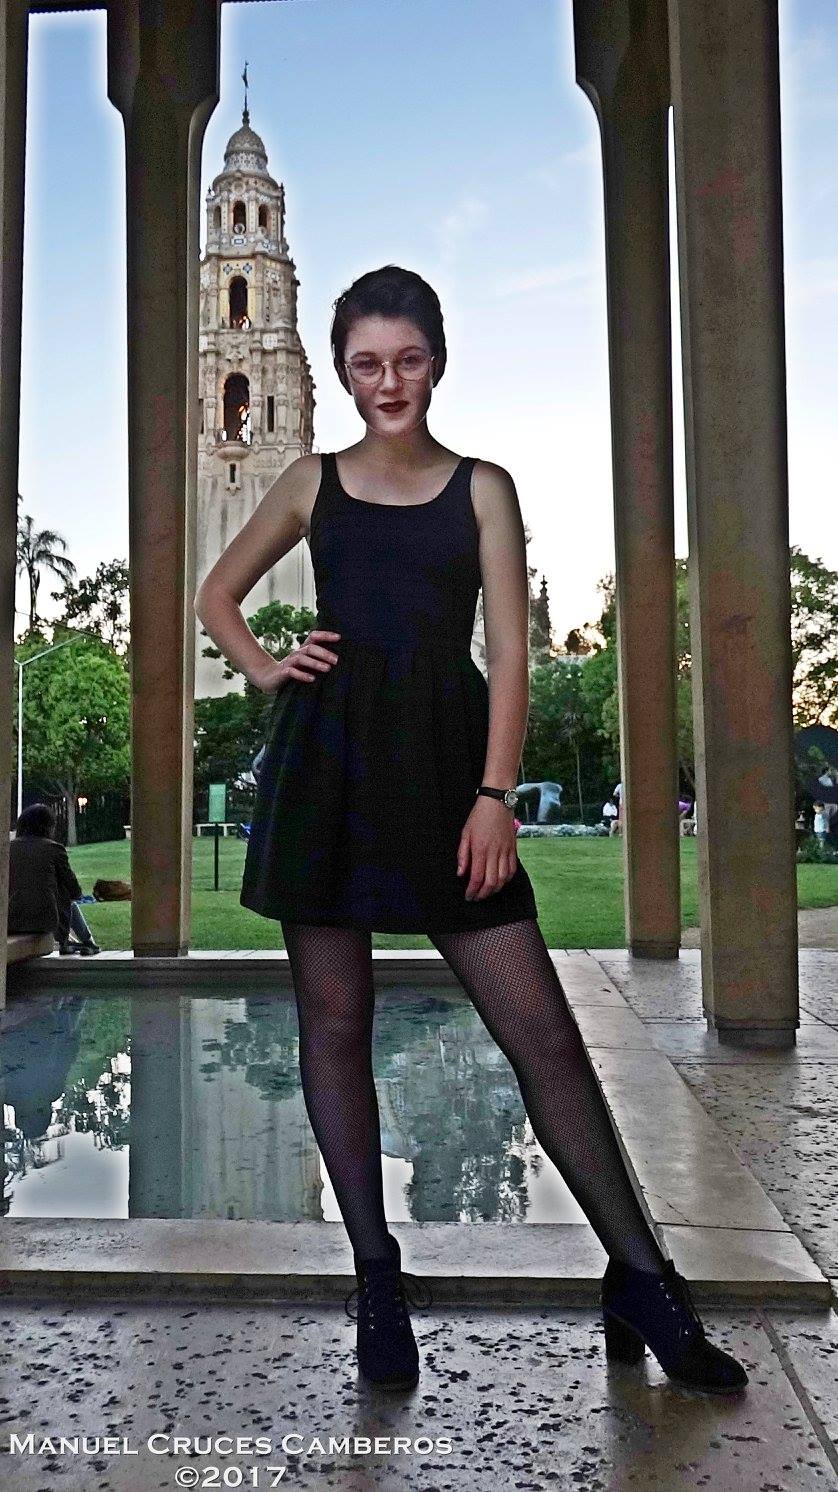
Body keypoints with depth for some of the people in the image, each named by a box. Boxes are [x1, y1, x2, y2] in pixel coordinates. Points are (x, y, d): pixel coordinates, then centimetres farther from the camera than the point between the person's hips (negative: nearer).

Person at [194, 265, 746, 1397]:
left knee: (541, 1026, -4)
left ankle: (643, 1282, 8)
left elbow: (509, 651, 1)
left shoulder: (483, 487, 9)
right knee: (335, 1024, 4)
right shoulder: (313, 482, 13)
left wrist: (494, 795, -10)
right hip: (326, 768, 2)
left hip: (444, 768, -1)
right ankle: (378, 1282, 19)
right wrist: (266, 670, 4)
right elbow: (218, 597, 23)